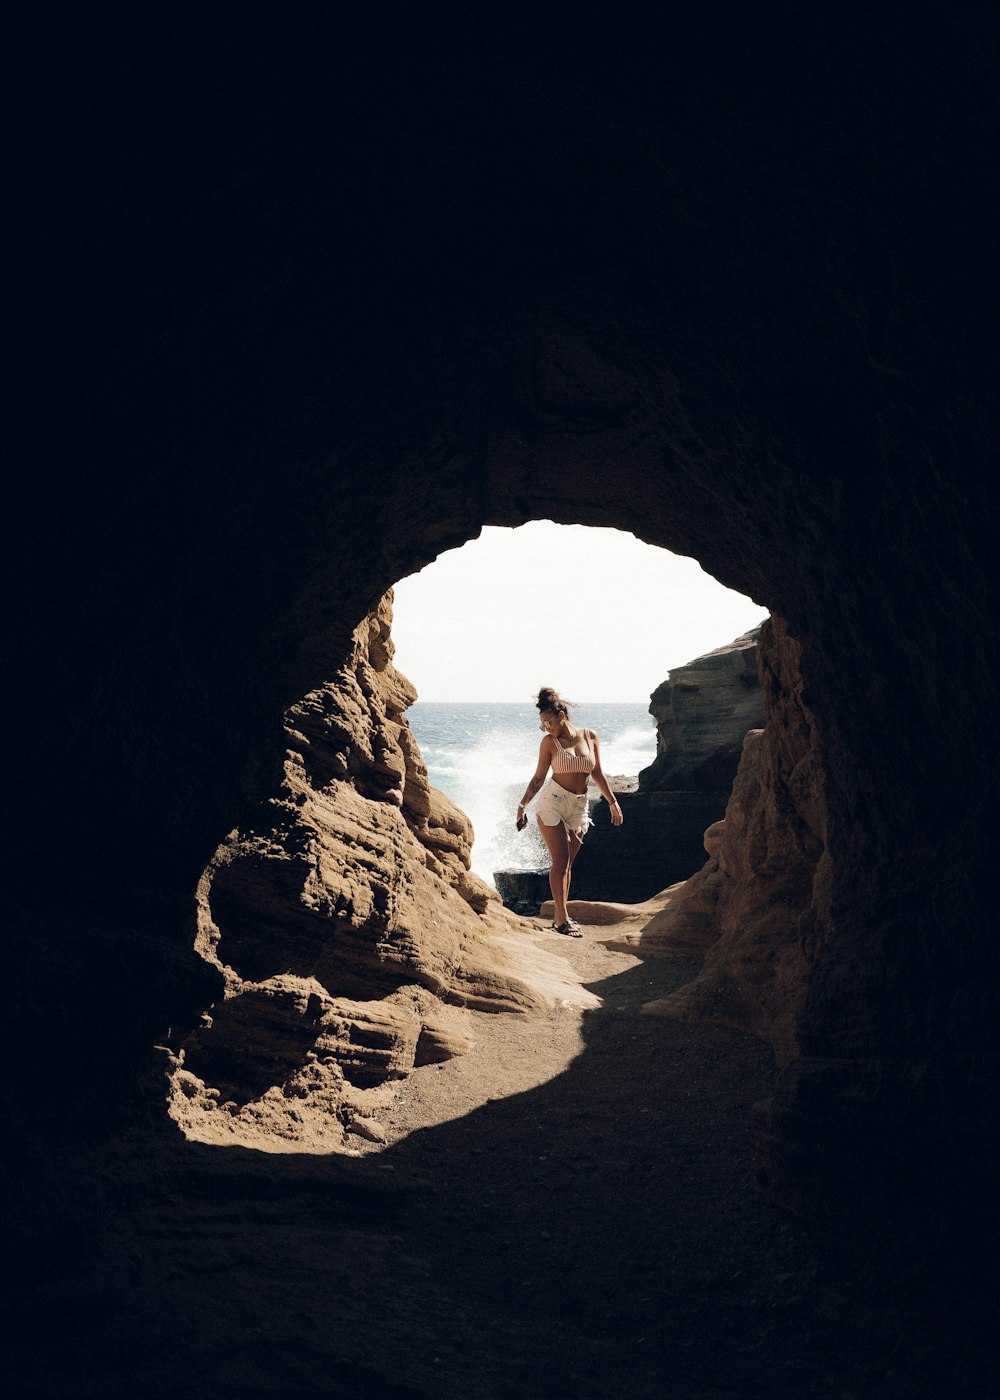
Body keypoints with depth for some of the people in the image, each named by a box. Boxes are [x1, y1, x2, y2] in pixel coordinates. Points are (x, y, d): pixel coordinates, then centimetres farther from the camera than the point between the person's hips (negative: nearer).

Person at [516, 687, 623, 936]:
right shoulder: (549, 742, -3)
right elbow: (538, 778, 2)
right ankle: (562, 919, -7)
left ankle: (561, 915, 14)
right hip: (552, 803, -3)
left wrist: (613, 802, 10)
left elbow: (597, 774, 10)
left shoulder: (590, 737, 3)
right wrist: (522, 804, -5)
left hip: (578, 807, 3)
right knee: (560, 860, -8)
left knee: (567, 863, 7)